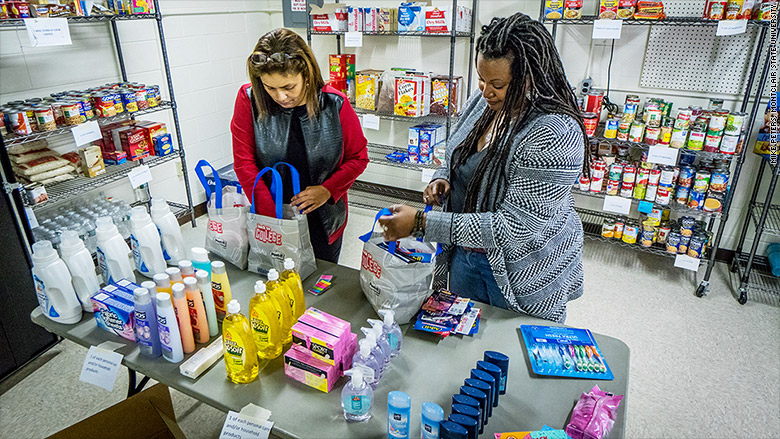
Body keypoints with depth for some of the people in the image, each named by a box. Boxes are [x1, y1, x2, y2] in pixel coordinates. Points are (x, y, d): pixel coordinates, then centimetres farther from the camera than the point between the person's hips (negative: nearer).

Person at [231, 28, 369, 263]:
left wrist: (328, 189, -17)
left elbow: (358, 157, -2)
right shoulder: (249, 100, -10)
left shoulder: (335, 104, -12)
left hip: (323, 221, 0)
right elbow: (244, 162, -10)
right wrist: (270, 215, -18)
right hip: (270, 220, 0)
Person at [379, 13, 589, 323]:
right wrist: (442, 180, -11)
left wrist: (421, 224, -34)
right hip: (464, 255, 7)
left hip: (524, 276, -6)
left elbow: (515, 228, -33)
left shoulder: (555, 135, -29)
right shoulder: (483, 102, -5)